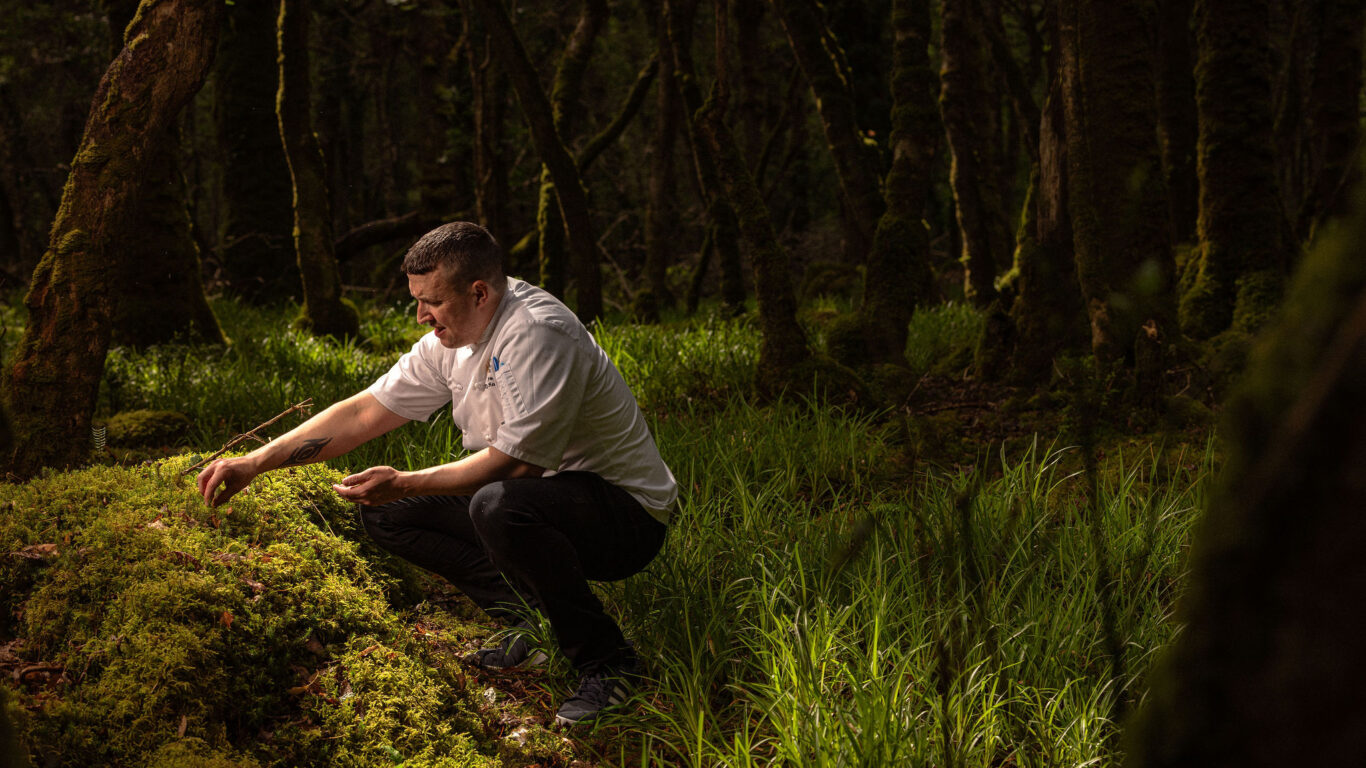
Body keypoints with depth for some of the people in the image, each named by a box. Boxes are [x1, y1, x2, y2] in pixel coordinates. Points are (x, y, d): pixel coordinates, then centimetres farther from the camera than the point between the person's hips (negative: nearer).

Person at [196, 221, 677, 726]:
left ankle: (605, 662, -19)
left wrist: (403, 484, -23)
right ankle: (533, 622, 0)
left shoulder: (539, 334, -24)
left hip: (628, 513, -9)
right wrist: (255, 463, -1)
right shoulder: (452, 339, 3)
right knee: (386, 513, 3)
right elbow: (364, 412, 5)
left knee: (498, 505, -39)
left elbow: (512, 459, -27)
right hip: (539, 500, 9)